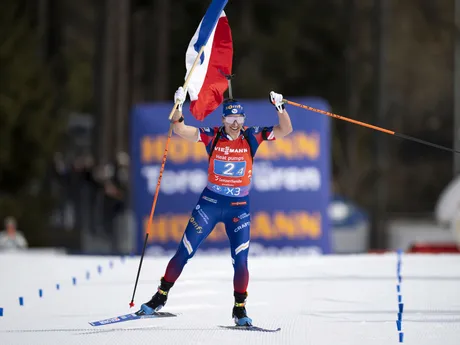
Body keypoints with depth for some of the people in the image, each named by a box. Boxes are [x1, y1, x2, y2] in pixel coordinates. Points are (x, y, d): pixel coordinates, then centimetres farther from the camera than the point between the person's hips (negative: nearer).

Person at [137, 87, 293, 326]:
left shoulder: (252, 137, -4)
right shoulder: (212, 136, -5)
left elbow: (285, 130, -7)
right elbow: (180, 130, -12)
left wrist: (279, 107, -24)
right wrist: (178, 107, -28)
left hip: (239, 207, 0)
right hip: (210, 202, 0)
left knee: (240, 261, -6)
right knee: (184, 252, 1)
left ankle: (240, 310, 8)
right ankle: (160, 298, 12)